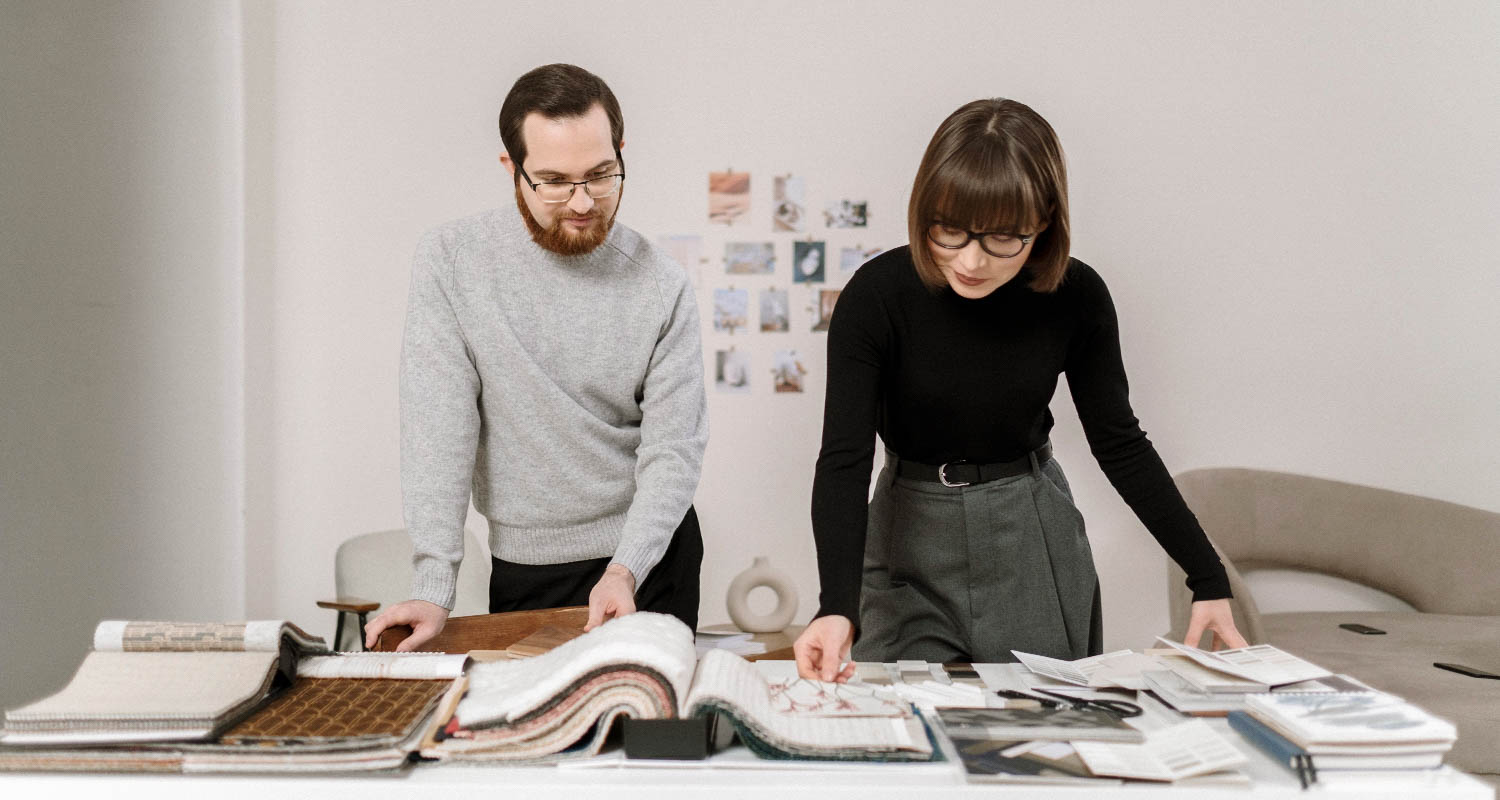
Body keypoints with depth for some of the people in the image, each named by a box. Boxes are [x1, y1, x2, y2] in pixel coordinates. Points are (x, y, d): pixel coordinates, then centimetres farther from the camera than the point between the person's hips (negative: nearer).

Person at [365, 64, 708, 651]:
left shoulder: (661, 286, -9)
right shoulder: (450, 260, -10)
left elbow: (673, 451, -10)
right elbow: (438, 427, -14)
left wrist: (625, 571, -24)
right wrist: (433, 587, -21)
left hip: (647, 558, 0)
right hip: (523, 566, 0)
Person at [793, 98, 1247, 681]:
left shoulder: (1076, 296, -12)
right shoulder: (878, 296, -19)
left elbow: (1119, 442, -1)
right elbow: (843, 457, -23)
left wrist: (1208, 576, -3)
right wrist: (838, 607, -37)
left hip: (1034, 535, 2)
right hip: (912, 540, -1)